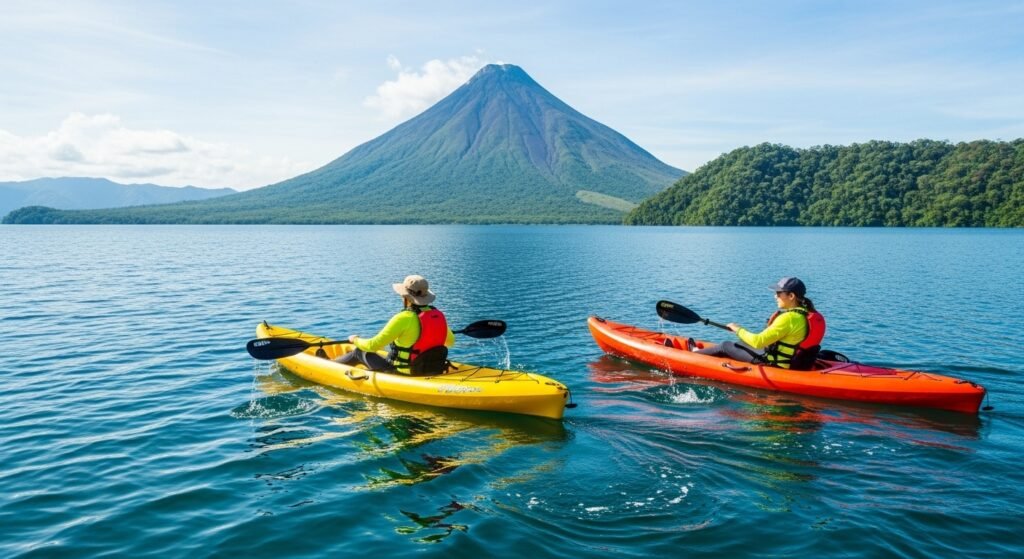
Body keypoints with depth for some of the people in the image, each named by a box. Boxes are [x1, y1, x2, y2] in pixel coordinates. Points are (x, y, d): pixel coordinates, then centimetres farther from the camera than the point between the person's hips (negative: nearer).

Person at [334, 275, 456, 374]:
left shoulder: (404, 318, -23)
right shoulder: (439, 316, -5)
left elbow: (372, 346, -19)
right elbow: (450, 341, 13)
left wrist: (355, 340, 2)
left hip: (404, 375, -6)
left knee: (360, 352, 14)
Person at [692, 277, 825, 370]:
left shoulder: (788, 318, -26)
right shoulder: (807, 314, 1)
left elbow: (758, 342, -27)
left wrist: (738, 329, -10)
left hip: (773, 364, -9)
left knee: (726, 346, 7)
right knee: (741, 344, 26)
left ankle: (695, 353, 32)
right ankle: (701, 351, 41)